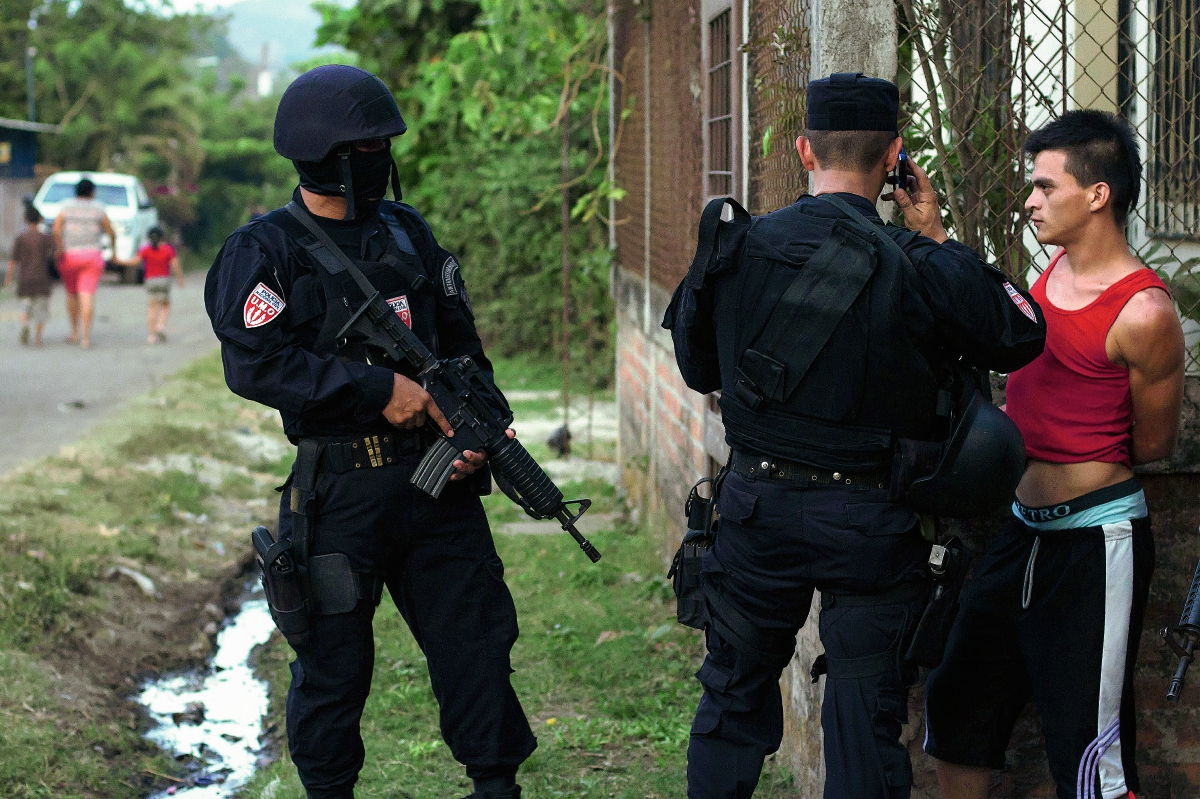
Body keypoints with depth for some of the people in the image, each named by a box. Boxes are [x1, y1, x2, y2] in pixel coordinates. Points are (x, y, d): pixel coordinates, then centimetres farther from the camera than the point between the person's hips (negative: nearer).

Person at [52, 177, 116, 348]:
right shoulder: (98, 209, 2)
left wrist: (59, 250, -8)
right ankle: (86, 336, -17)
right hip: (93, 257, -1)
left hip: (69, 256, 1)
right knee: (88, 296, -7)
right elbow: (111, 233, 4)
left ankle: (75, 332, 23)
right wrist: (114, 251, 18)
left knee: (71, 294, 19)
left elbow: (56, 230, -12)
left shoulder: (66, 208, 3)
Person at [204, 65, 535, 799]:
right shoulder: (262, 253, -6)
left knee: (476, 636, 6)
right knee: (334, 663, 7)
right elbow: (256, 362, -20)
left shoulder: (407, 232, 11)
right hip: (339, 491, -4)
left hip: (437, 478, 5)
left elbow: (460, 343, 16)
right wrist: (377, 389, -21)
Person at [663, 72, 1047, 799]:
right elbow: (1022, 336, 1)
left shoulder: (737, 247, -4)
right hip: (871, 521, -3)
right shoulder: (920, 269, -14)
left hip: (757, 505, 3)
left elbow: (696, 366, 9)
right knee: (866, 718, 7)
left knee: (735, 695, 19)